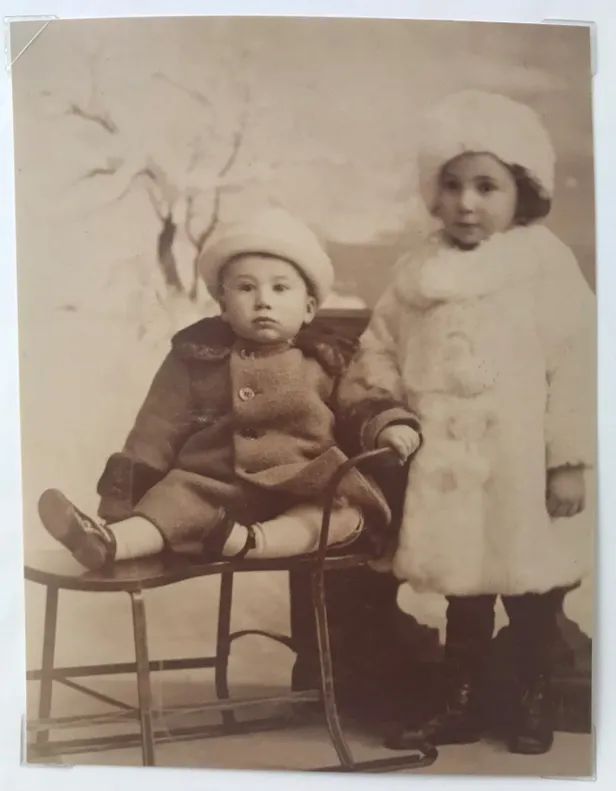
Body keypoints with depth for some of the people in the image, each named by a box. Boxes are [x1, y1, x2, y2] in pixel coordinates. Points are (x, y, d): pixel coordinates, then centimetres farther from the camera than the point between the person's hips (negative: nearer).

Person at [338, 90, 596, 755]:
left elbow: (574, 367, -9)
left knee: (530, 590, 10)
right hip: (447, 463, 4)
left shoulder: (545, 265, -8)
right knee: (462, 588, 14)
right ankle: (459, 704, 29)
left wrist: (569, 460, -11)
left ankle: (533, 702, 30)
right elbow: (384, 342, 16)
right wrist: (370, 384, -5)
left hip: (519, 462, -3)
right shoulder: (418, 272, 6)